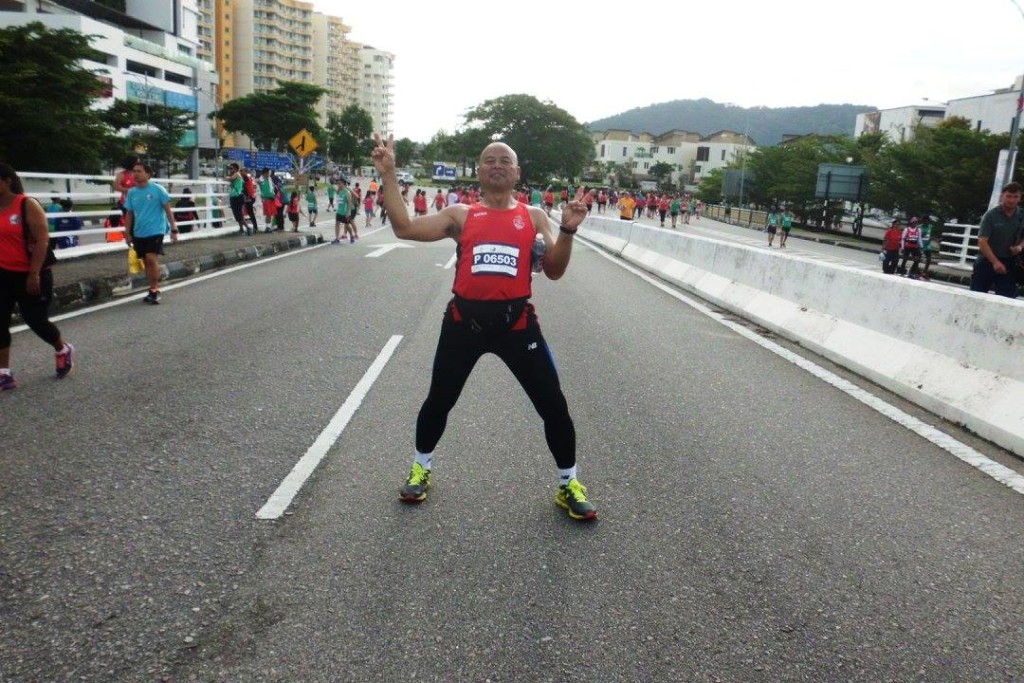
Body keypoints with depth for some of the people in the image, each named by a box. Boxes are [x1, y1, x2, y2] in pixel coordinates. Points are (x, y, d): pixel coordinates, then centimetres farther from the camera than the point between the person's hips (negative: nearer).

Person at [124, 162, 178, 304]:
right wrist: (127, 233, 12)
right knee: (147, 261, 9)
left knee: (151, 258, -19)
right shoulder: (132, 192, 7)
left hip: (155, 230, -5)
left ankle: (154, 290, -7)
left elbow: (168, 209, -3)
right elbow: (129, 213, 14)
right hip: (138, 233, 5)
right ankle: (154, 289, 20)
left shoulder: (157, 189, -6)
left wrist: (173, 228, -6)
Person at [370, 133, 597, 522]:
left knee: (553, 405, 2)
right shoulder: (460, 215, 7)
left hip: (516, 321, 0)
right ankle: (421, 469, 38)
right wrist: (388, 175, -7)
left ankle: (568, 485, 23)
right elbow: (404, 228, -3)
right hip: (465, 320, 0)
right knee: (438, 401, 12)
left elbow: (554, 271, 6)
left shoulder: (534, 216, 9)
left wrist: (568, 231, -9)